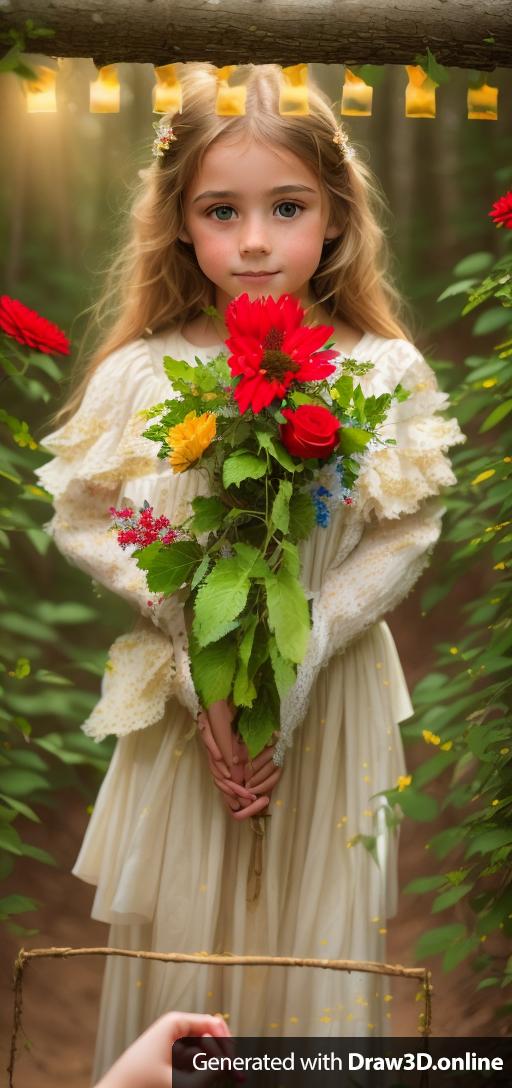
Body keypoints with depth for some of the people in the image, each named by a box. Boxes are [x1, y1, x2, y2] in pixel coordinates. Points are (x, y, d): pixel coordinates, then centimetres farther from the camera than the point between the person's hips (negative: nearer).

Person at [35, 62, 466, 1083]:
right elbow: (85, 520, -3)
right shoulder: (141, 375, -7)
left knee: (316, 940, 10)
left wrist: (296, 653, -16)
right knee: (179, 935, 10)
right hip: (184, 695, 0)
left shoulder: (386, 374, -7)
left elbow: (407, 536, -6)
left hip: (331, 696, 0)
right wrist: (202, 652, -13)